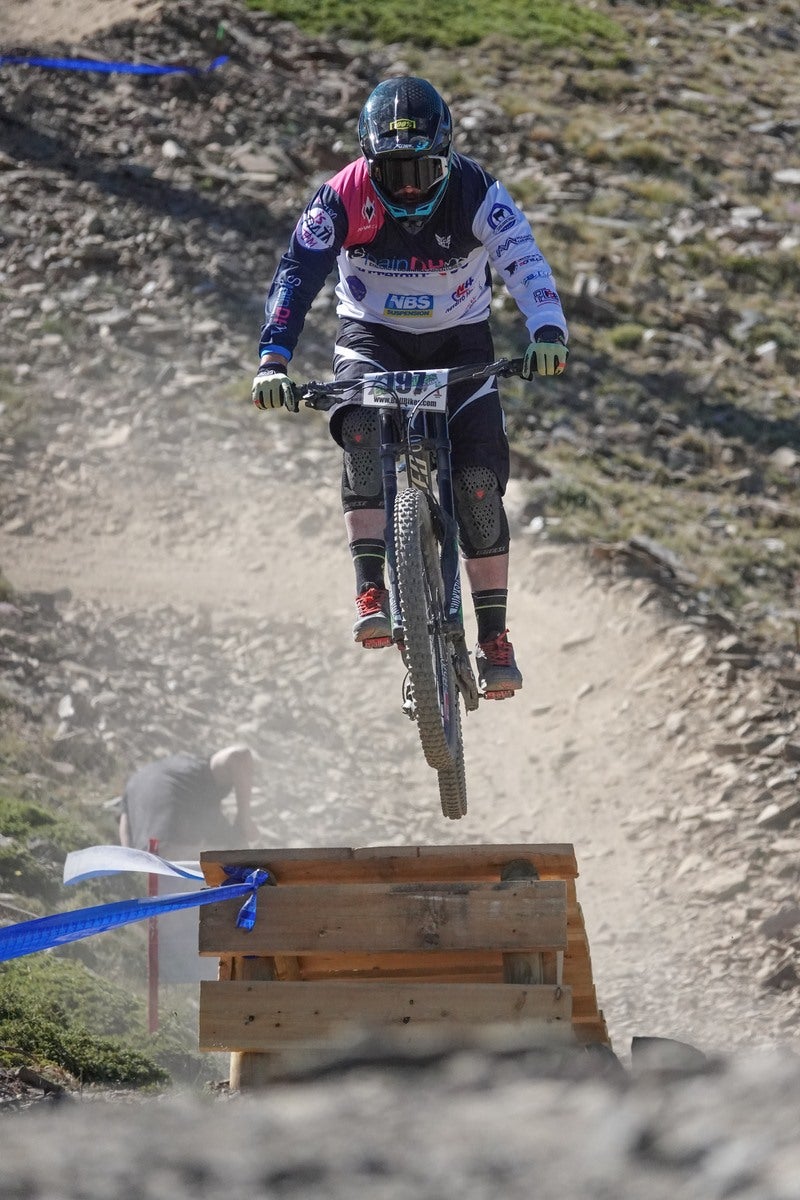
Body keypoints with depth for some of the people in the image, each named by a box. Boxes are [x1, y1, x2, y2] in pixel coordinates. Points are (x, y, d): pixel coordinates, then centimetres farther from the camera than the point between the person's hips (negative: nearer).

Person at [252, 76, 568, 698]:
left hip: (459, 341, 0)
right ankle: (372, 593, -29)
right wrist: (273, 360, -39)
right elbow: (296, 274, -25)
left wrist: (548, 331, -48)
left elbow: (526, 263, -29)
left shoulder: (476, 193, -20)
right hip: (372, 337, 0)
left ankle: (495, 636, -2)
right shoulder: (343, 198, -20)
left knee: (479, 479, -15)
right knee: (362, 426, -32)